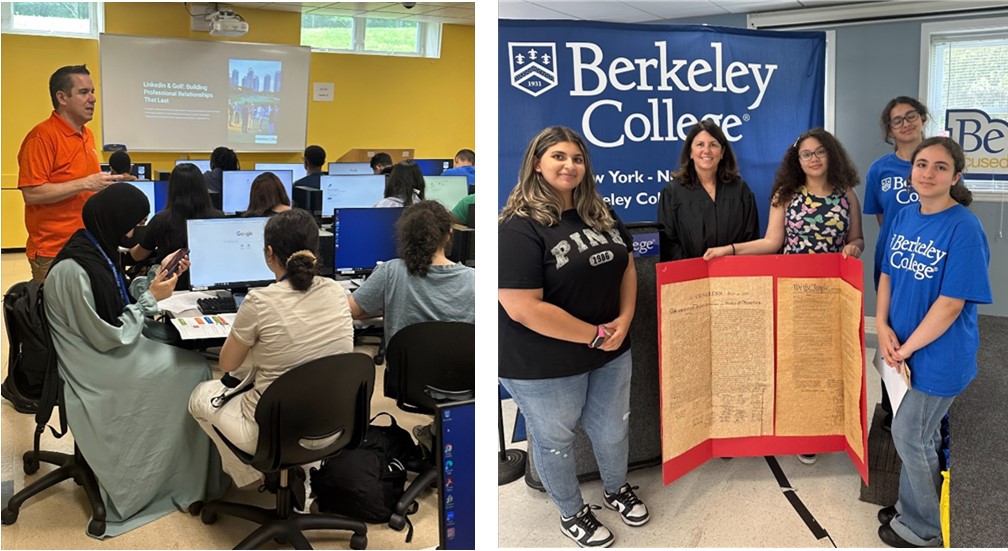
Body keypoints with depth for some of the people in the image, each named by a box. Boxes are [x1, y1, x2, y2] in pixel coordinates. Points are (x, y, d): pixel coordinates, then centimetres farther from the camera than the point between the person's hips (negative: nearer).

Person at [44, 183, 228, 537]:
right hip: (97, 367, -9)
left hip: (107, 351, 9)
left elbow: (117, 308, 12)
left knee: (188, 364, 1)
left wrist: (159, 279, 3)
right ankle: (191, 483, 9)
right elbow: (108, 337, -23)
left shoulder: (96, 250, 2)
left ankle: (190, 475, 10)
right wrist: (151, 298, -16)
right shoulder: (74, 270, -27)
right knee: (192, 371, -7)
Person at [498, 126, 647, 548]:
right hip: (544, 364, -6)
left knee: (613, 429, 23)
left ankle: (617, 489, 51)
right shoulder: (519, 227, -22)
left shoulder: (600, 214, 3)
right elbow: (522, 308, -28)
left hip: (611, 351, 7)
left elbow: (626, 265, 13)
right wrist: (594, 335, -20)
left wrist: (624, 319, -5)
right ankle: (571, 513, 38)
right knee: (555, 438, 14)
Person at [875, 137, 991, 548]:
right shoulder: (904, 217, 2)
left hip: (939, 354, -6)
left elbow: (951, 303, -21)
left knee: (910, 436, 5)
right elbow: (887, 274, 9)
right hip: (902, 348, 6)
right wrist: (882, 326, -6)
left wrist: (906, 348, -16)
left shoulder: (964, 229, -20)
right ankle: (911, 505, 38)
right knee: (921, 434, 20)